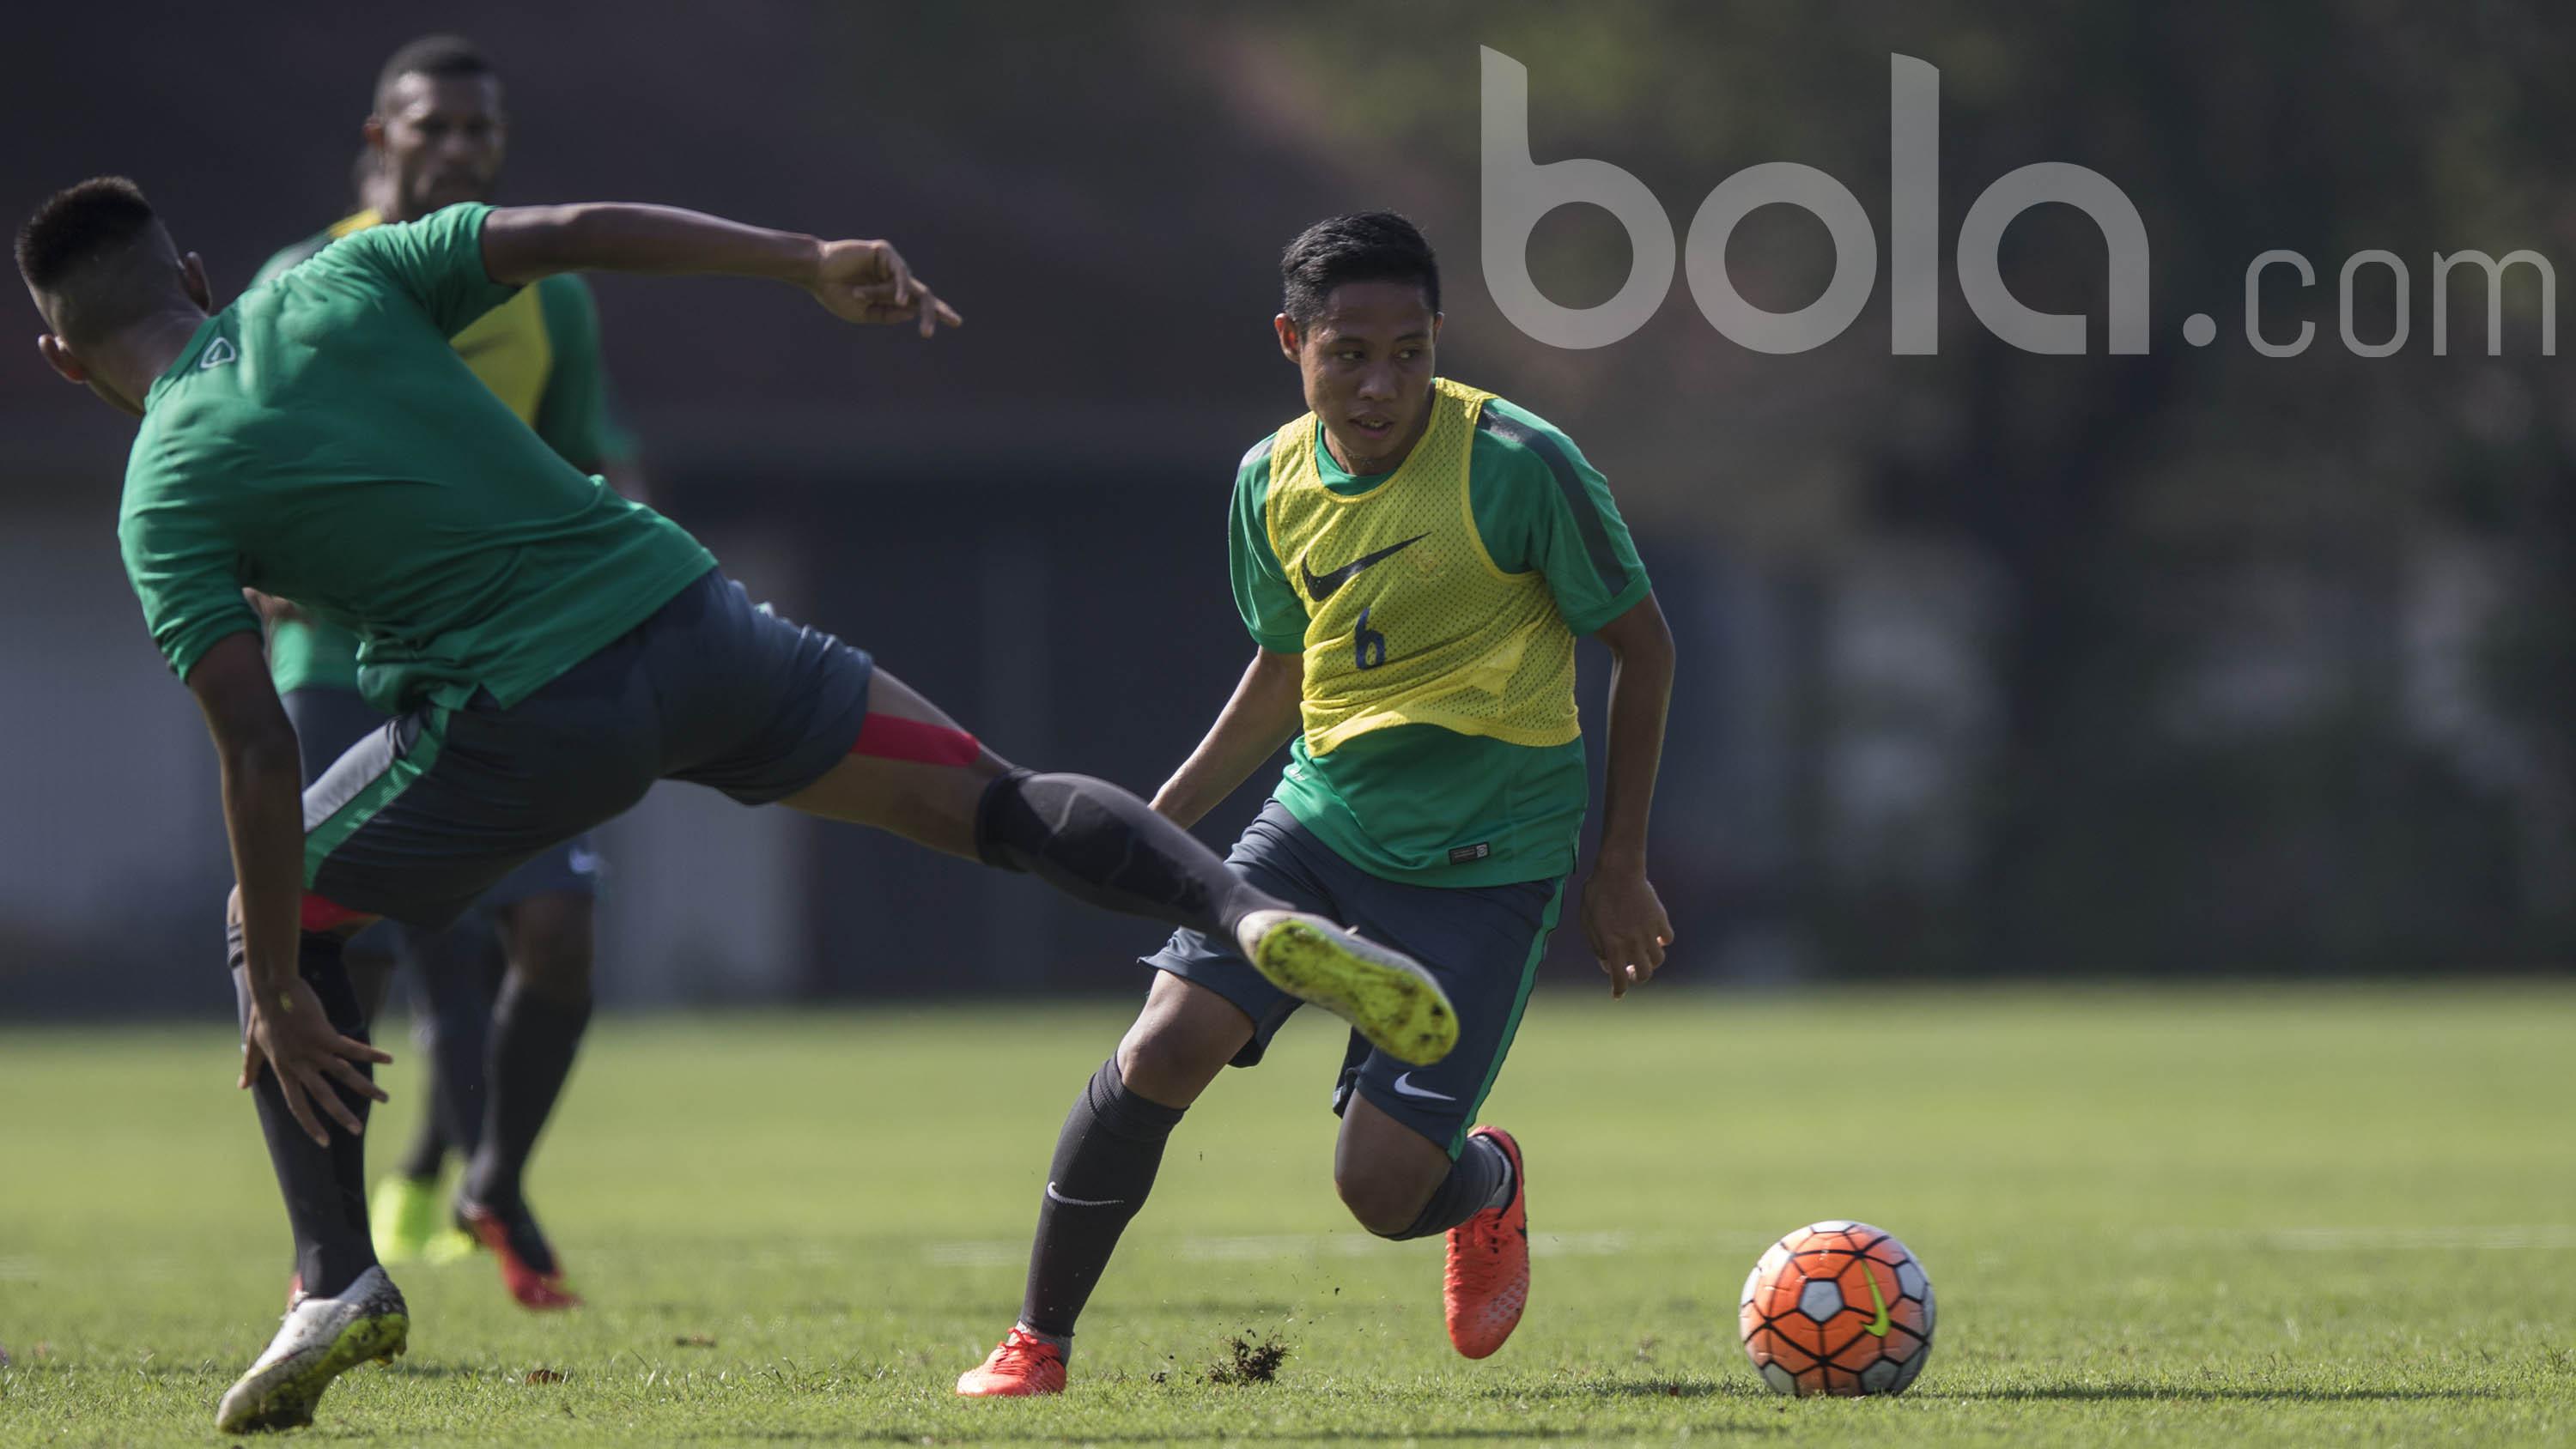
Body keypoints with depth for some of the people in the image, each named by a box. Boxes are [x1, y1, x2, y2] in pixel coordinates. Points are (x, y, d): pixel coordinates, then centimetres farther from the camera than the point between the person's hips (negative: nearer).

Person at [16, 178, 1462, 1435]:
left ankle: (340, 1283, 12)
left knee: (281, 916, 20)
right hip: (681, 612, 3)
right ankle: (1247, 908, -15)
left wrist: (278, 997, -2)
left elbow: (260, 756, -7)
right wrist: (811, 265, 0)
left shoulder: (167, 501, 0)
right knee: (997, 803, 11)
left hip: (520, 726, -3)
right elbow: (578, 233, 0)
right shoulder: (337, 284, 10)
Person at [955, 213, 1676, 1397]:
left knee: (1380, 1187, -11)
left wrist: (1620, 872, -3)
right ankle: (1038, 1343, -2)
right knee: (1165, 1046, -18)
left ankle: (1490, 1180, 28)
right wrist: (1160, 818, 12)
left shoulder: (1520, 465, -16)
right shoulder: (1275, 481, 1)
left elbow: (1642, 646, -4)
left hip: (1486, 858, -4)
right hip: (1322, 814, 4)